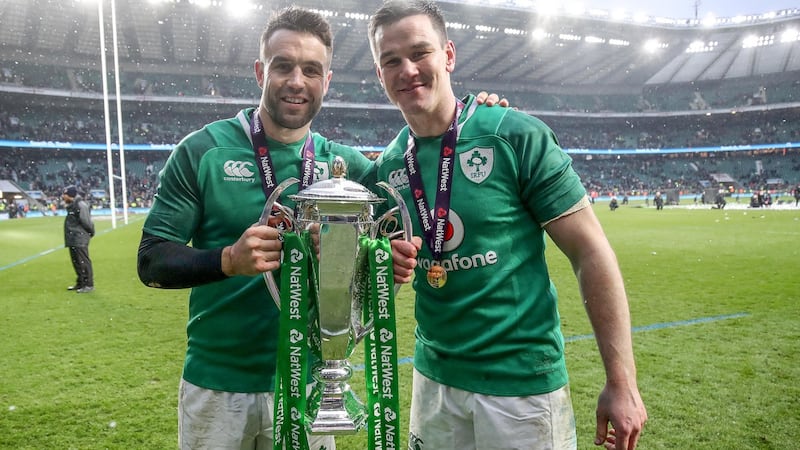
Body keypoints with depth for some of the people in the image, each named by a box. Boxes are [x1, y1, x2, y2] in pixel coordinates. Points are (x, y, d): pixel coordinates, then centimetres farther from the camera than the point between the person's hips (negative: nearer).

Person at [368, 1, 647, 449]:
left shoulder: (517, 135, -14)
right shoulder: (388, 166, 1)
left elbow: (591, 252, -12)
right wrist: (387, 264, -12)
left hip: (523, 382, -4)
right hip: (433, 378, 5)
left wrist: (621, 382, -13)